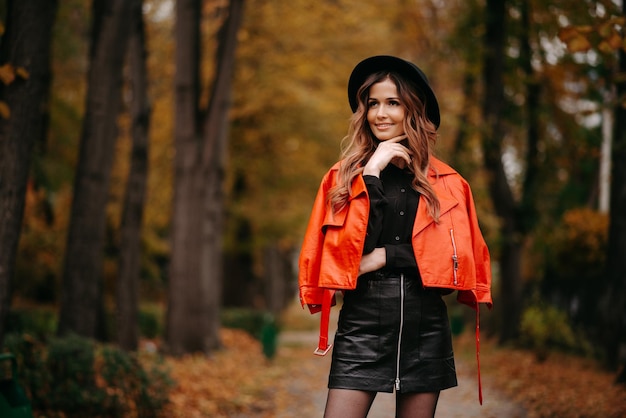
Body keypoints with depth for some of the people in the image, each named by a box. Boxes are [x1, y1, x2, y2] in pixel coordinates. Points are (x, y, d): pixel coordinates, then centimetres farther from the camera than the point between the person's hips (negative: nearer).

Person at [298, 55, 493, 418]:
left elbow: (460, 257, 1)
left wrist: (385, 256, -7)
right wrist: (371, 174, -12)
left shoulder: (447, 183, 7)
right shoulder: (345, 176, 4)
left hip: (426, 323, 2)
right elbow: (343, 246, -9)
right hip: (363, 321, -1)